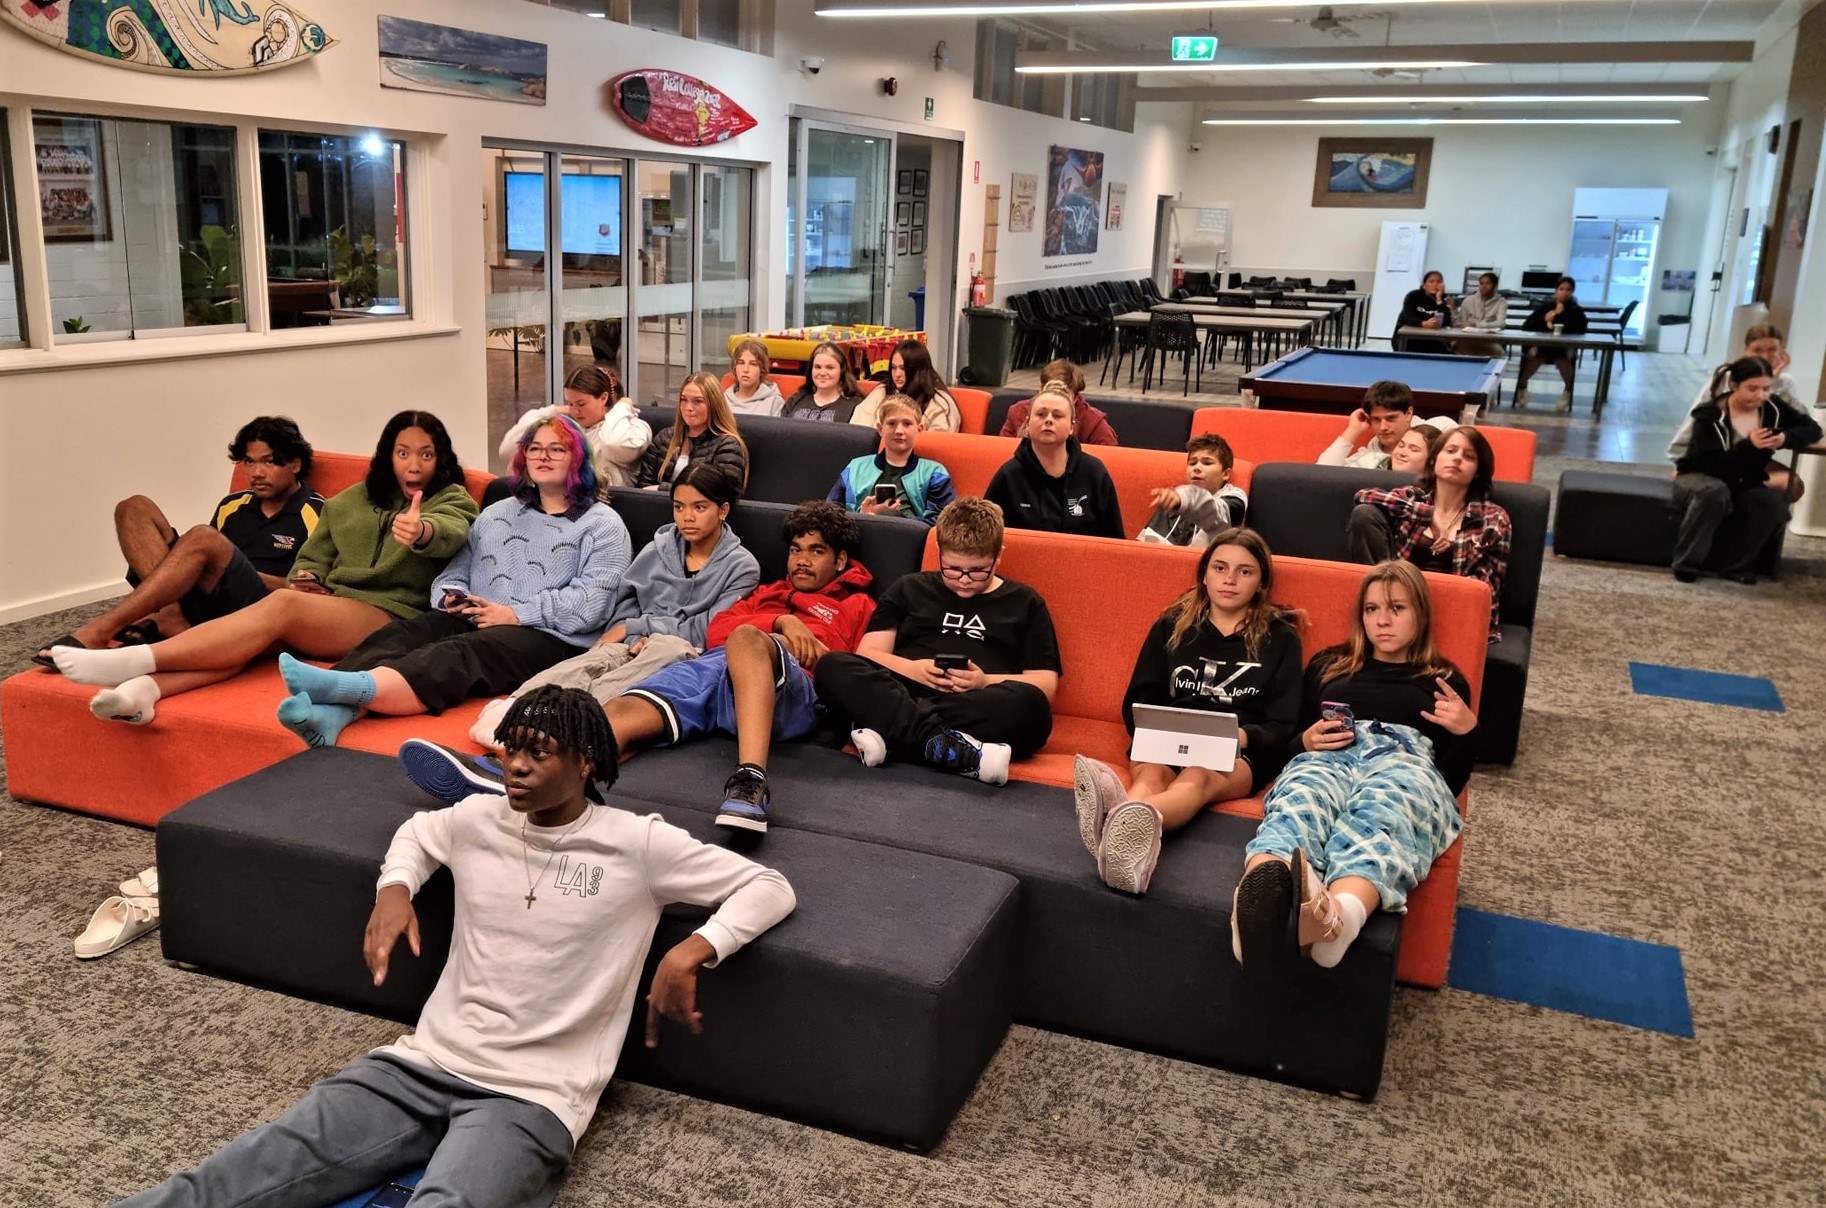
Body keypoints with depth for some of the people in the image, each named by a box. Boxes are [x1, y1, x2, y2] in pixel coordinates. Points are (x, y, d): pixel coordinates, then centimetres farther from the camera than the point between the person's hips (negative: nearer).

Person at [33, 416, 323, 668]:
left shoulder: (315, 514, 5)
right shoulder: (233, 505, 24)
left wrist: (239, 572, -10)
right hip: (199, 600, 7)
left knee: (204, 539, -34)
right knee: (135, 508, -2)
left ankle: (97, 632, -34)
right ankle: (169, 615, -25)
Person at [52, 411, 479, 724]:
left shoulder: (452, 501, 10)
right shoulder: (348, 502, 27)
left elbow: (451, 532, -15)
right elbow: (312, 558, 28)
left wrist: (422, 531, -40)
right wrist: (305, 579, 2)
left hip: (392, 617, -5)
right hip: (326, 607, 5)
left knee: (283, 604, -32)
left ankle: (135, 660, -41)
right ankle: (145, 687, -51)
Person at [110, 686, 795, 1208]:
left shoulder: (638, 845, -3)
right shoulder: (478, 820, 11)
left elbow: (770, 888, 0)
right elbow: (417, 831, 34)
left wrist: (693, 950, -17)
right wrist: (394, 889, 12)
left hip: (532, 1096, -5)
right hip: (424, 1064, 5)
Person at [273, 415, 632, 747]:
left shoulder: (602, 524, 10)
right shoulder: (496, 514, 29)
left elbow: (591, 600, -5)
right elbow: (455, 574, 24)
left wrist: (516, 614, -12)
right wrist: (453, 597, -1)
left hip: (547, 637, -6)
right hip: (474, 622, 6)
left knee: (456, 656, -35)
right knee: (401, 634, -26)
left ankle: (338, 686, -60)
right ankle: (333, 712, -54)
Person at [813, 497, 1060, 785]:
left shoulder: (1024, 602, 20)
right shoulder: (910, 588, 24)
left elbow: (1045, 685, 11)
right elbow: (867, 654, 14)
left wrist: (986, 682, -8)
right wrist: (913, 669, -6)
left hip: (980, 709, -1)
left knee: (1030, 704, -35)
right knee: (832, 666, -27)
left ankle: (885, 727, -38)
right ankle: (954, 749, -44)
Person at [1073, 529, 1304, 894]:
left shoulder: (1281, 638, 13)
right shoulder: (1171, 626, 18)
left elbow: (1281, 728, 7)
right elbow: (1135, 705, 16)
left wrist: (1242, 735, -16)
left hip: (1239, 756, -2)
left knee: (1198, 777, -39)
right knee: (1151, 772, -36)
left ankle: (1134, 820, -75)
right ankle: (1129, 835, -74)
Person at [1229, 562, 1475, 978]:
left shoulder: (1445, 680, 29)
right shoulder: (1328, 665, 32)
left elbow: (1453, 779, 21)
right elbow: (1288, 739, 28)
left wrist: (1466, 732, 2)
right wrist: (1306, 742, 5)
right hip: (1328, 756, 1)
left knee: (1381, 816, -44)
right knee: (1300, 802, -42)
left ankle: (1338, 916, -78)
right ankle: (1261, 903, -77)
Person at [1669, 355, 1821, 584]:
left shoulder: (1772, 408, -4)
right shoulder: (1710, 416, -21)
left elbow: (1812, 429, 1)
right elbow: (1713, 464, -28)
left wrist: (1785, 438, -20)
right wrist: (1749, 445, -38)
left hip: (1741, 485, 5)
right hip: (1699, 477, -5)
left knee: (1774, 505, -25)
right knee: (1714, 492, -41)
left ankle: (1735, 564, -9)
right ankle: (1686, 564, -29)